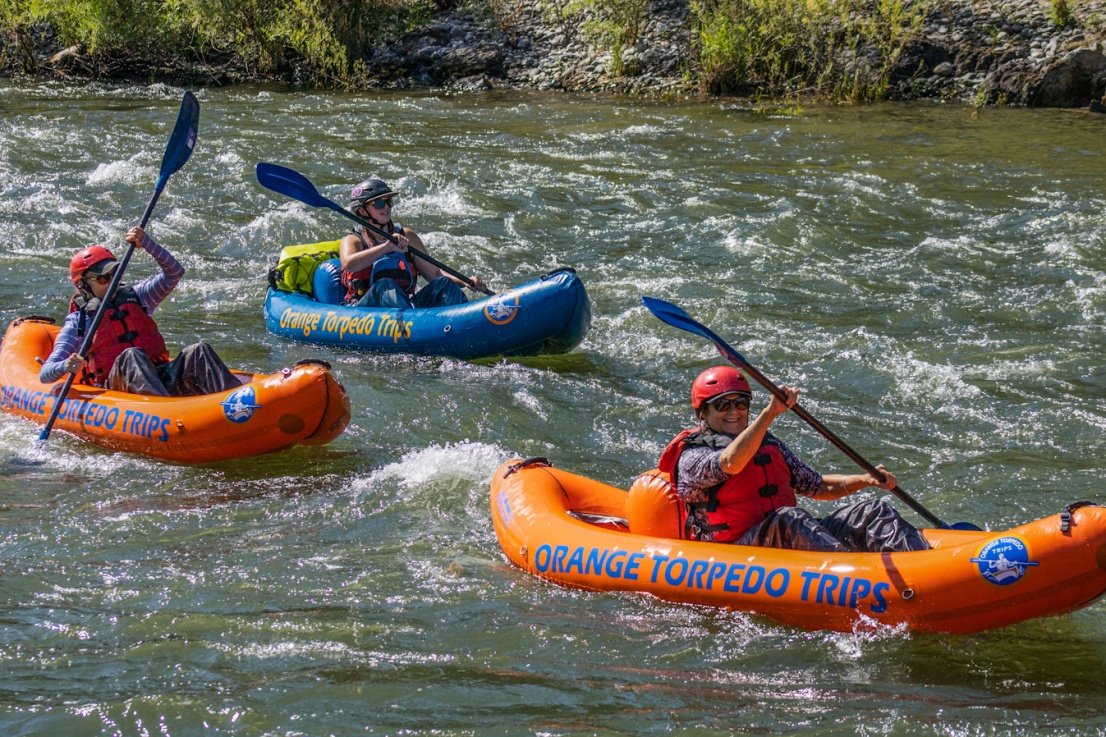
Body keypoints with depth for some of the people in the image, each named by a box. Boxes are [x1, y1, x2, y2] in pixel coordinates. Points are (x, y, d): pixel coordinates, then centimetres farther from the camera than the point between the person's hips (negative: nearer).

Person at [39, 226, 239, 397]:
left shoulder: (135, 297, 21)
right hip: (117, 389, -4)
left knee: (198, 351, -20)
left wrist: (147, 244, 0)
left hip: (159, 378, 5)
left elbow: (174, 273, 14)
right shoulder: (78, 322, 8)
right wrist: (66, 366, -22)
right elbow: (44, 374, 2)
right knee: (131, 357, -35)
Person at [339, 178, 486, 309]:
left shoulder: (407, 236, 19)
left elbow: (434, 274, 18)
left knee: (444, 284, -16)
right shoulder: (354, 241, 6)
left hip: (406, 305, 5)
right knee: (385, 285, -33)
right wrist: (387, 247, -28)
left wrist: (465, 281, 1)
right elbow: (349, 264, -19)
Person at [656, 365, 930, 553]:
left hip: (791, 541, 7)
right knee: (786, 520, -37)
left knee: (874, 510, -10)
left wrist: (864, 480, 10)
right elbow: (730, 463, -26)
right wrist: (770, 412, -31)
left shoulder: (768, 444, 22)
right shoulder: (691, 457, -3)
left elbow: (817, 486, 27)